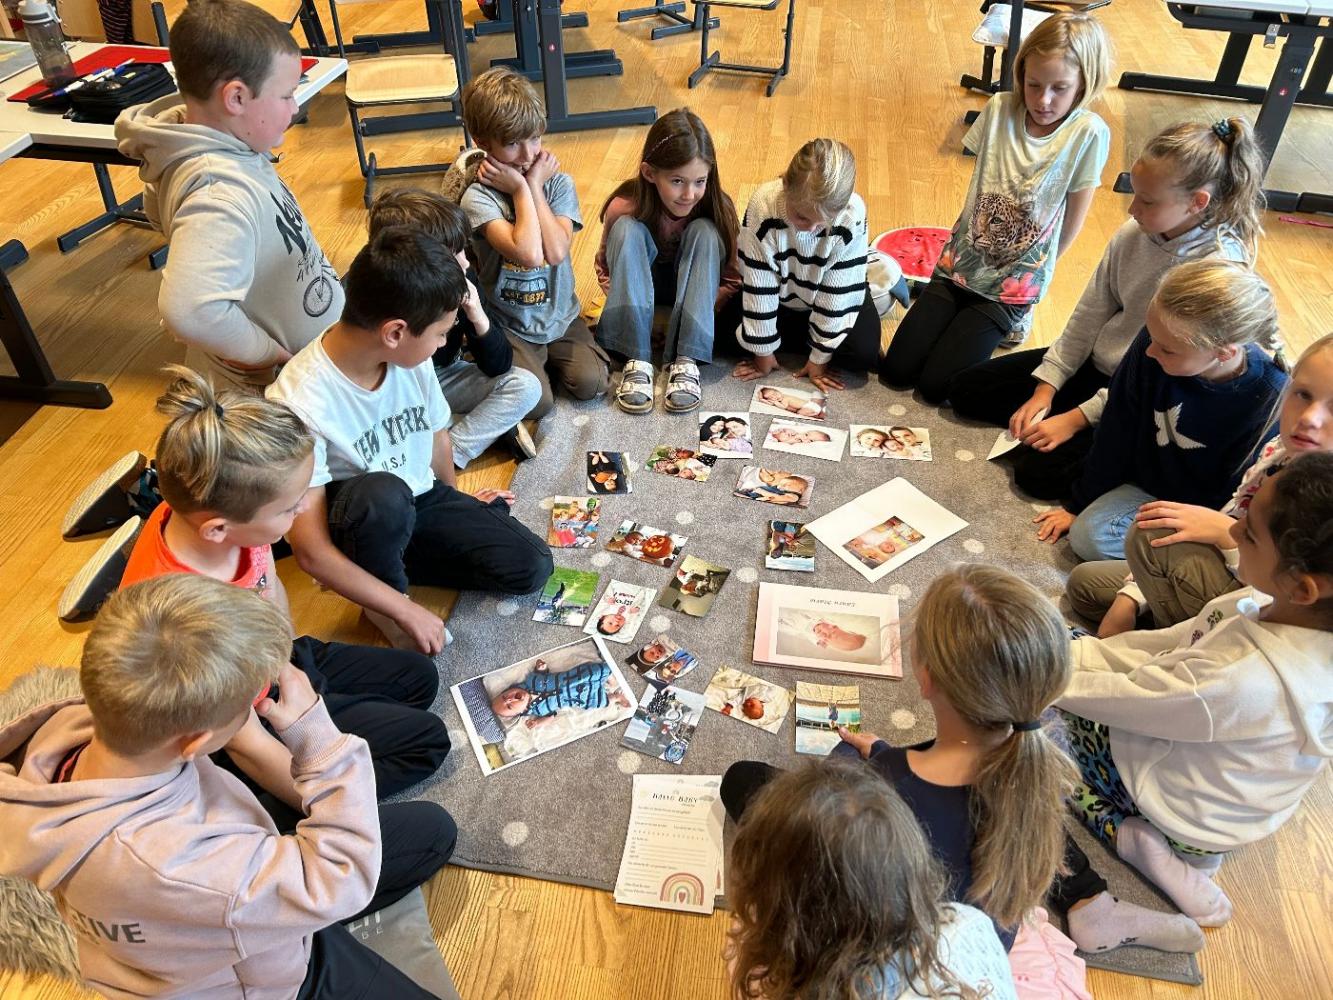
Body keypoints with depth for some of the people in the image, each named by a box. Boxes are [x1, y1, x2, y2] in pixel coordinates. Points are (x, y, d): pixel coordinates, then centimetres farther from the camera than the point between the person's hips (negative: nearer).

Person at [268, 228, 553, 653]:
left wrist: (453, 502, 24)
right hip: (353, 521, -5)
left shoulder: (412, 357, -14)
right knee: (383, 494, -40)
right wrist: (406, 609, -25)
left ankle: (389, 562, 5)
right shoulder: (301, 400, -31)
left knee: (532, 566, -8)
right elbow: (313, 553, -28)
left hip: (421, 500, 6)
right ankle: (383, 602, -9)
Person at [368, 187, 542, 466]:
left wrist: (478, 318, -27)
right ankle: (493, 428, -14)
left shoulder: (460, 280, -15)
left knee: (526, 386, -15)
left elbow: (498, 367, -9)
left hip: (443, 378, 4)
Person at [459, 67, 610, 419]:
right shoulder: (479, 197, -15)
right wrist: (521, 189, -21)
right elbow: (528, 254, -31)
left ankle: (546, 356, 17)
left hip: (559, 315, 4)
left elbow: (555, 251, -20)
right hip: (508, 324, -3)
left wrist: (534, 186, -16)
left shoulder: (559, 183, -3)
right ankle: (527, 360, 14)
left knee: (591, 383, -14)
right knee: (535, 402, -20)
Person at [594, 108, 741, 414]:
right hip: (639, 282, 0)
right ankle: (636, 360, -34)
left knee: (704, 232, -29)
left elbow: (734, 276, -14)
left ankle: (687, 361, -35)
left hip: (692, 283, 1)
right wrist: (622, 303, -26)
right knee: (626, 229, -29)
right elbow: (604, 264, -10)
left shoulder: (718, 207, -24)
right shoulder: (624, 207, -26)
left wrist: (708, 306, -30)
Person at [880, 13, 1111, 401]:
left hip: (1013, 284, -3)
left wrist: (1033, 273, 4)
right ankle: (969, 318, 21)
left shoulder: (1088, 134, -14)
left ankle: (1005, 321, 15)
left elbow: (1071, 223, -6)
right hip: (960, 264, 4)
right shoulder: (999, 109, -5)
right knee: (894, 370, -3)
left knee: (935, 385, -10)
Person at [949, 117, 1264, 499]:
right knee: (965, 389, 3)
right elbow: (1089, 313, -1)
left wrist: (1077, 417, -22)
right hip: (1094, 361, 7)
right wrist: (1045, 389, -5)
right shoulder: (1134, 232, -8)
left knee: (1040, 472, -20)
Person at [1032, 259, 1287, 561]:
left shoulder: (1270, 401, -29)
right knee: (1087, 535, -18)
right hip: (1148, 483, 4)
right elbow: (1117, 431, -6)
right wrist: (1077, 503, 2)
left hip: (1206, 510, -4)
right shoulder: (1153, 343, -20)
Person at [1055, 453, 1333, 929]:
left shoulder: (1242, 681, -43)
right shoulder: (1289, 607, -21)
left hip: (1181, 814, -7)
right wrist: (1067, 651, -9)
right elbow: (1178, 641, -8)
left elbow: (1126, 698, -26)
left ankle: (1127, 833, 1)